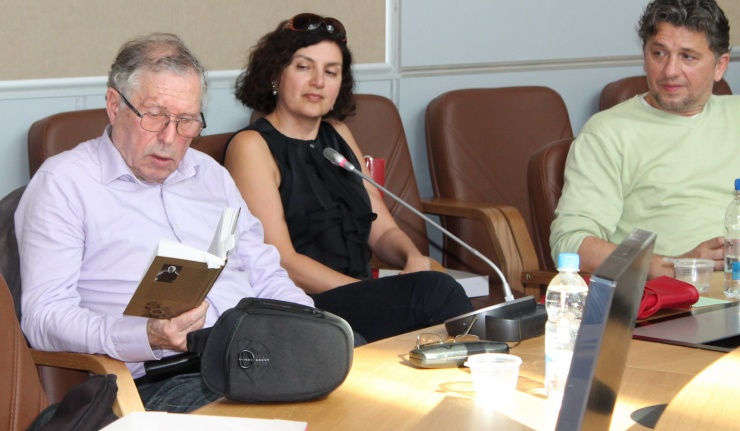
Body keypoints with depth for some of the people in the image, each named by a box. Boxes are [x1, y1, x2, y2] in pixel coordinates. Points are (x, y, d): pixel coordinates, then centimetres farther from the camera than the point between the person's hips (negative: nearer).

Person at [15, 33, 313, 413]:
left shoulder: (210, 174, 25)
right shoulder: (63, 183, 3)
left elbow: (266, 276, 28)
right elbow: (43, 316, -6)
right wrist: (147, 336, -23)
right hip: (160, 380, -6)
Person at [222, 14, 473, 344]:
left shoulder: (337, 136, 19)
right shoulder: (252, 146, -2)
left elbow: (382, 231, 18)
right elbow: (282, 262, -11)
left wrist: (413, 260, -6)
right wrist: (385, 295, -18)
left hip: (358, 300, 6)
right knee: (438, 291, -28)